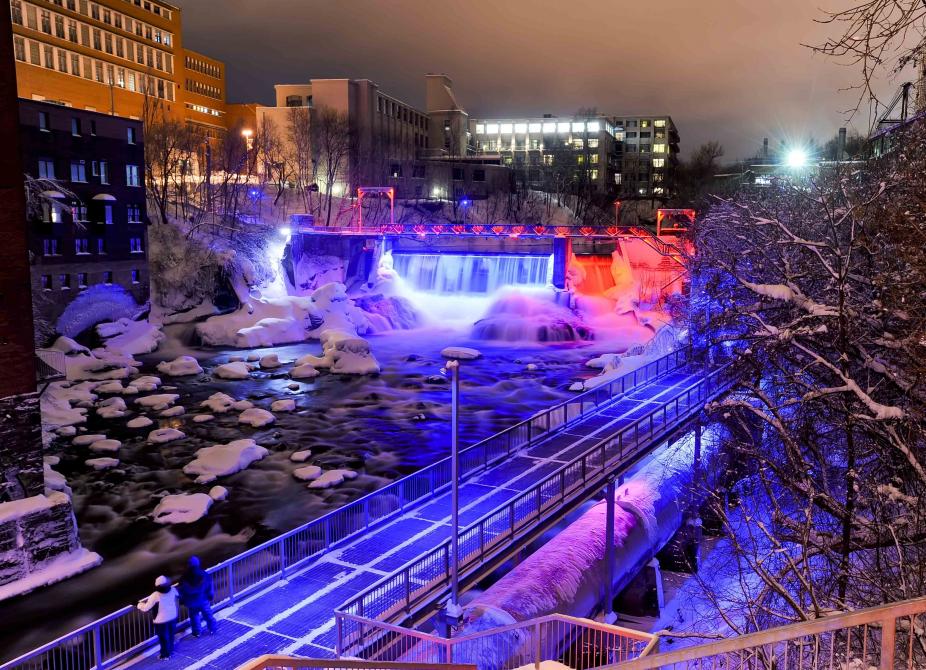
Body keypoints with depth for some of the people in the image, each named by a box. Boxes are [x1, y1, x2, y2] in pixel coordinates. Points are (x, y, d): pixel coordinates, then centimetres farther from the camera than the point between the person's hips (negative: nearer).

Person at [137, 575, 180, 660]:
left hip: (161, 620, -5)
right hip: (173, 617, 5)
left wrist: (139, 604, -2)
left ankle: (165, 655, 32)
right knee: (171, 636, 25)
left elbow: (146, 608, -21)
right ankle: (171, 651, 42)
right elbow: (178, 596, 9)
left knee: (163, 638, 16)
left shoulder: (155, 596, -30)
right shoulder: (173, 590, -15)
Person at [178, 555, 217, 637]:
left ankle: (196, 632, 28)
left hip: (191, 602, -1)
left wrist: (182, 601, 8)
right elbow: (210, 588, -5)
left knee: (194, 617, 19)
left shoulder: (184, 578, -18)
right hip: (204, 600, 1)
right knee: (208, 615, 18)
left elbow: (182, 591, -7)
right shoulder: (205, 575, -14)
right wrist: (210, 597, 9)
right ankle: (212, 629, 31)